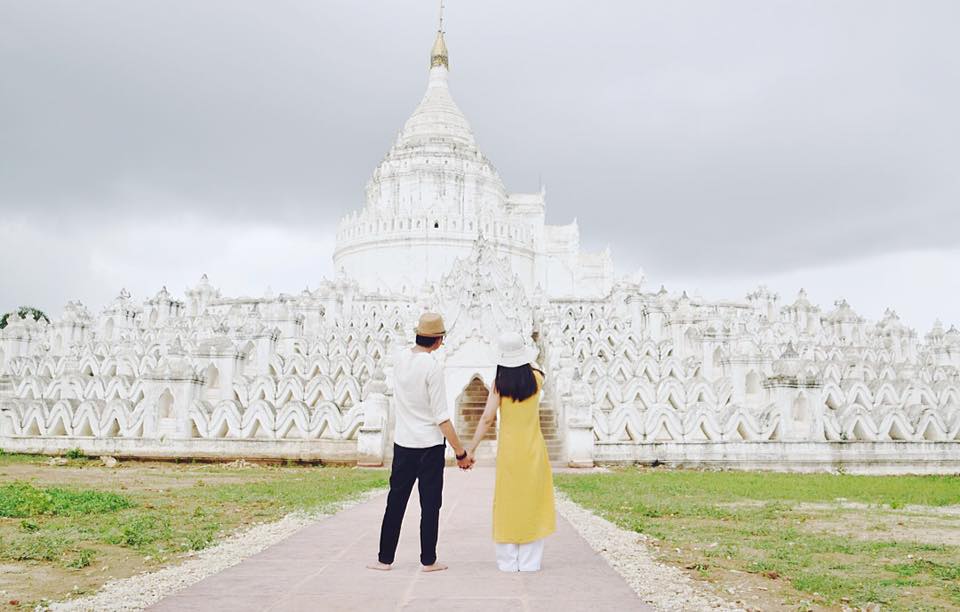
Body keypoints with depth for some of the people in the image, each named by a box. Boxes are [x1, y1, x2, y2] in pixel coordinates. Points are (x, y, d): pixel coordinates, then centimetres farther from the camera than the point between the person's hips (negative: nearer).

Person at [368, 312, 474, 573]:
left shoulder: (400, 358, 1)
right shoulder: (433, 366, -16)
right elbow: (441, 417, -17)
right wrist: (461, 452, -11)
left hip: (402, 443, 5)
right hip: (430, 446, -5)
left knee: (396, 502, 12)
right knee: (430, 505, 6)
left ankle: (385, 559, 18)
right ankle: (428, 560, 14)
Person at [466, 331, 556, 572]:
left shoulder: (499, 383, -8)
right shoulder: (536, 378, -3)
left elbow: (487, 418, -12)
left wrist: (471, 448, -7)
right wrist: (525, 363, 19)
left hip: (508, 449, -1)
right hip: (533, 448, 1)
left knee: (507, 502, 9)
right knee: (532, 502, 9)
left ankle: (508, 561, 14)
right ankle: (529, 561, 12)